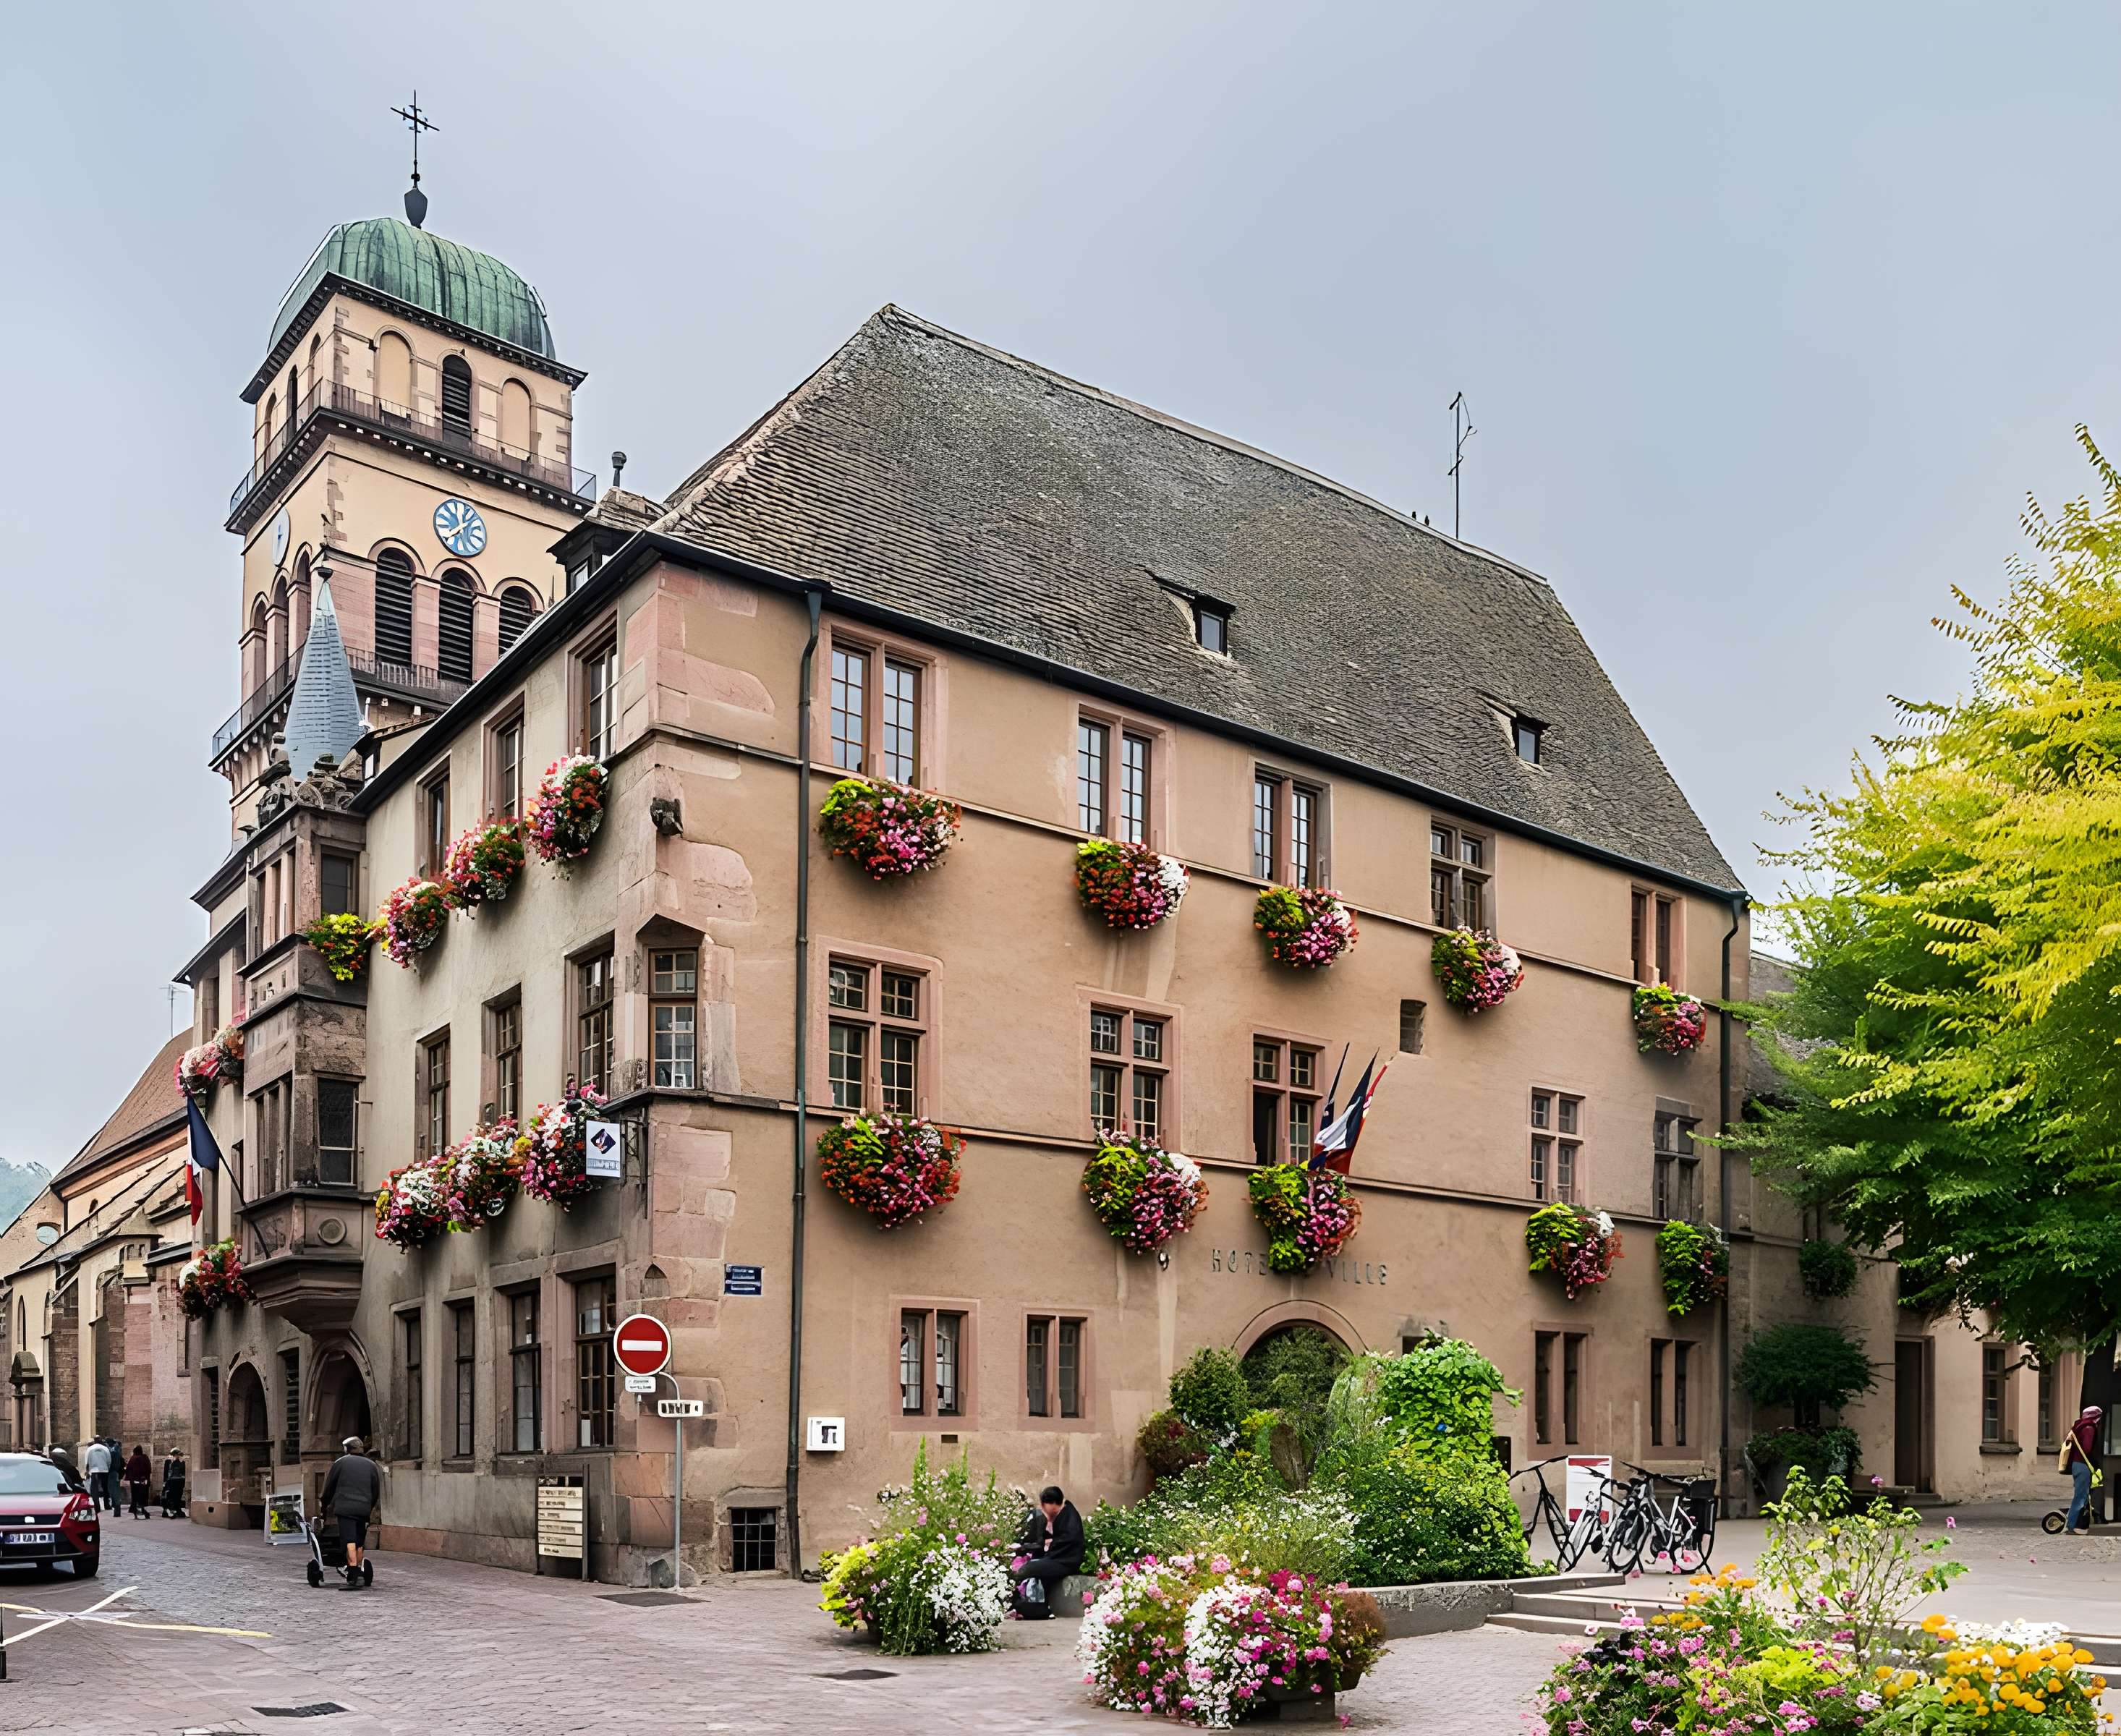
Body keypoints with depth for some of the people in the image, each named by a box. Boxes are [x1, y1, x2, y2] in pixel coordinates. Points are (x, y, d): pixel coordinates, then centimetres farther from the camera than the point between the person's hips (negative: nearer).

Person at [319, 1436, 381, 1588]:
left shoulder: (340, 1462, 4)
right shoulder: (371, 1464, 14)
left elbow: (330, 1486, 10)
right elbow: (376, 1490, 19)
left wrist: (324, 1503, 27)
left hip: (345, 1507, -4)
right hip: (364, 1509, 4)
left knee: (350, 1542, -10)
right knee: (359, 1543, 14)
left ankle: (353, 1577, -19)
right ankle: (358, 1574, 16)